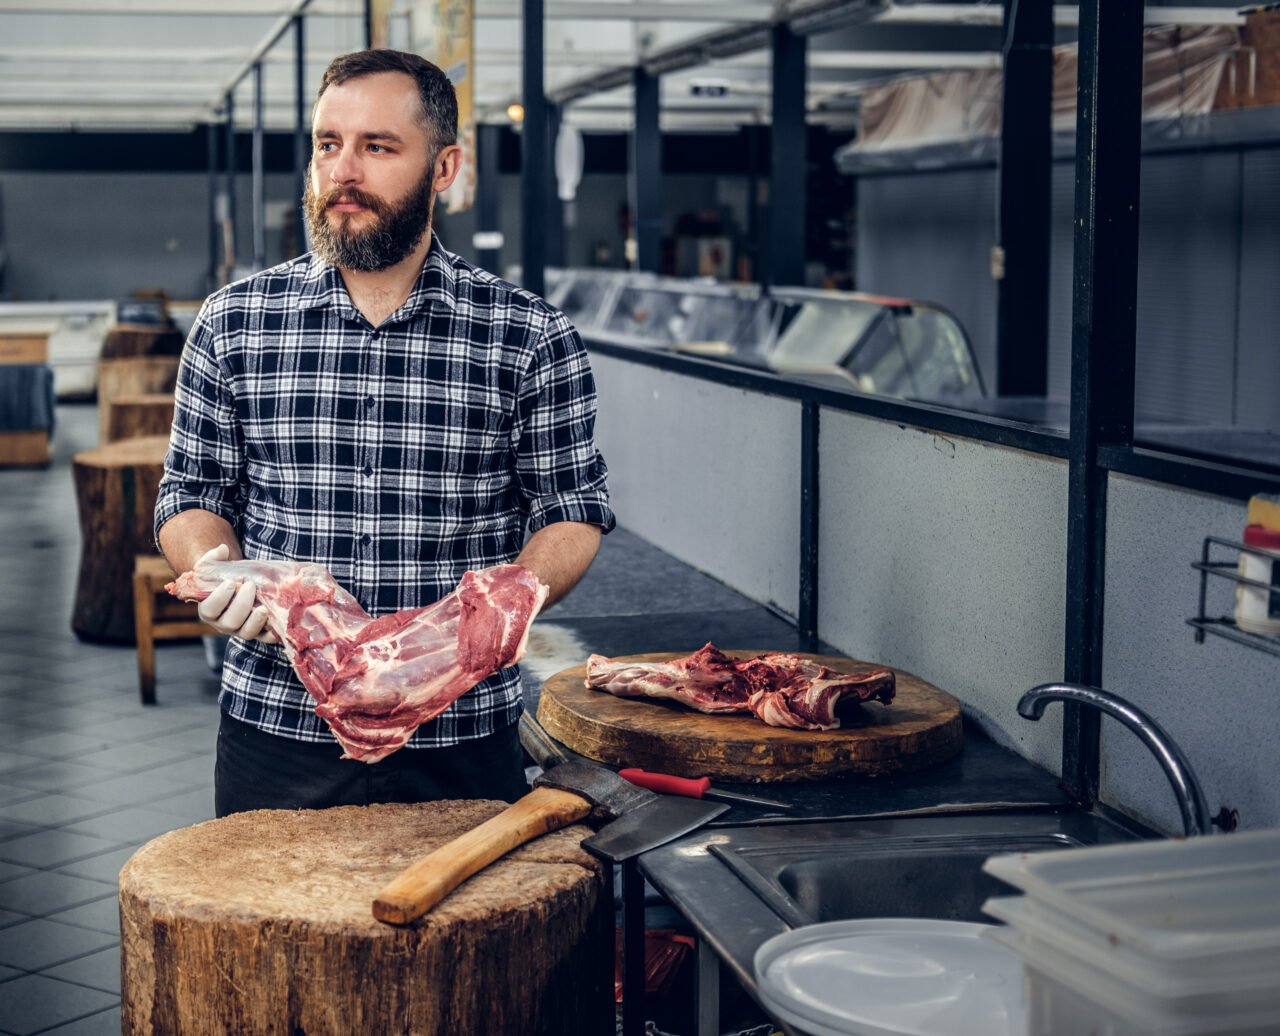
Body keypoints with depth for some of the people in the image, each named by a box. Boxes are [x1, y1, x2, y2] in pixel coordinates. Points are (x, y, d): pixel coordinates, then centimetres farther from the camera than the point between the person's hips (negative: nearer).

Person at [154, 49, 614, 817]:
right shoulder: (234, 323, 2)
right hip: (274, 732, 1)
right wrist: (216, 574, -11)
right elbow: (193, 495, 9)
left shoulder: (531, 339, -3)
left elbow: (574, 512, 2)